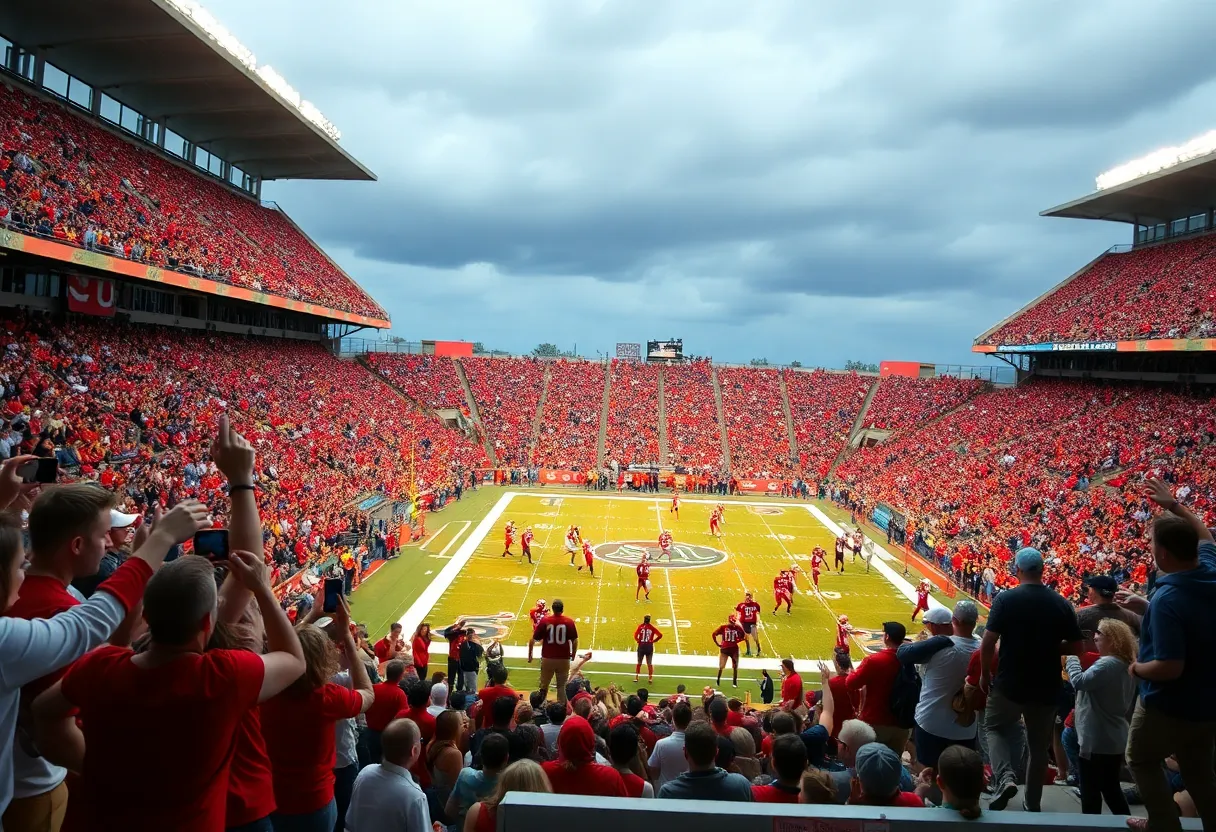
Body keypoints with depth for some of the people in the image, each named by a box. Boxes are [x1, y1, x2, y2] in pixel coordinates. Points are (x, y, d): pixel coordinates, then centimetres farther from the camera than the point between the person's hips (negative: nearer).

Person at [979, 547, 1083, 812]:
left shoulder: (1006, 599, -13)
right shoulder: (1062, 604, -4)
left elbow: (988, 642, -14)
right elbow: (1076, 647, 1)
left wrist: (985, 674, 0)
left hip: (1009, 683, -3)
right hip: (1046, 687, 3)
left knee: (994, 727, 19)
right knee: (1039, 745, 19)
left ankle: (1005, 778, -3)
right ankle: (1033, 804, 27)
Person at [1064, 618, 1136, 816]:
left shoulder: (1107, 664, -22)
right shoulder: (1126, 666, 10)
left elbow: (1079, 681, -29)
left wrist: (1071, 659, -14)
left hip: (1097, 740, -9)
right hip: (1114, 739, 9)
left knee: (1090, 789, 2)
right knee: (1111, 787, 19)